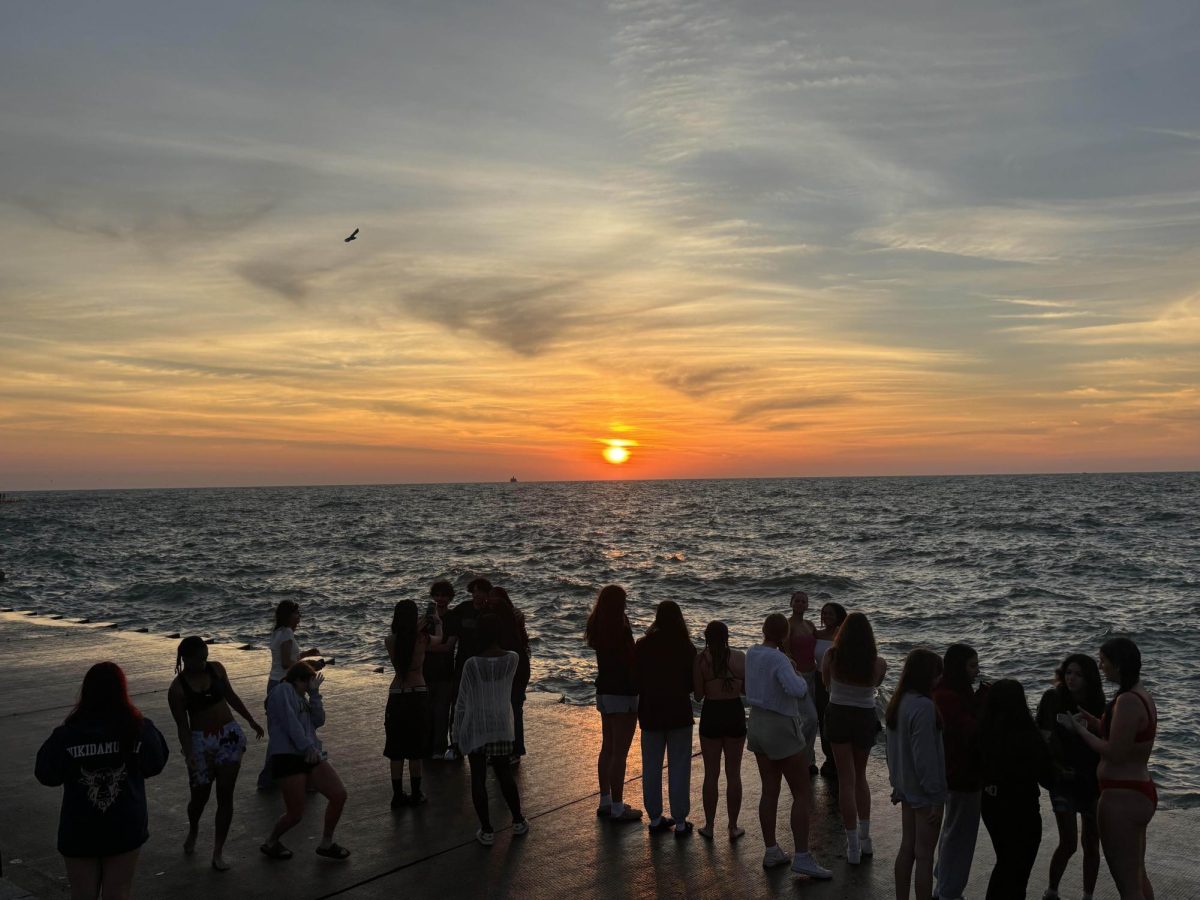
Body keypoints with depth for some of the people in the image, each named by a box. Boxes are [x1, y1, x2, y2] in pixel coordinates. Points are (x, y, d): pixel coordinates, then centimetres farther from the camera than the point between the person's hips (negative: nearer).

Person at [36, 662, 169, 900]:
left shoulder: (66, 735, -17)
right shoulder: (139, 728, -15)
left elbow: (46, 775, -4)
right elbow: (155, 765, -1)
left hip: (79, 831, 0)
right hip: (125, 828, 0)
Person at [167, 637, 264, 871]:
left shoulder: (216, 669, -1)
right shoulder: (177, 689, -11)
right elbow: (182, 726, -9)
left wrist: (251, 721, 17)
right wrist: (189, 755, -19)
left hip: (229, 736, 2)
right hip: (201, 741, -2)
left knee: (225, 795, 0)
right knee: (200, 795, 10)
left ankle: (218, 852, 9)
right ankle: (193, 830, 45)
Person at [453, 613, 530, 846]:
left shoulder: (472, 664, -18)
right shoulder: (513, 659, -10)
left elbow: (462, 702, -10)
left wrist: (457, 732, 2)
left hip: (475, 729, -3)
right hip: (502, 727, 4)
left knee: (478, 778, 6)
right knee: (504, 773, 19)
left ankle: (486, 831, 9)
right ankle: (518, 822, 27)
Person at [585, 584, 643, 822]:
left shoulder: (597, 628, 4)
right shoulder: (619, 628, -21)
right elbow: (631, 662, -17)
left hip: (604, 692, 9)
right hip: (623, 694, -9)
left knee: (607, 748, 18)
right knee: (620, 752, -1)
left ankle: (605, 802, 28)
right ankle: (617, 809, 7)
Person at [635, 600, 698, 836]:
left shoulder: (642, 646, -6)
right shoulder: (687, 648, -10)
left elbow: (635, 681, -1)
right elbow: (694, 684, -4)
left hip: (650, 712, 2)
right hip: (679, 713, -2)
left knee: (651, 766, 13)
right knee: (679, 768, 5)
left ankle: (655, 818, 21)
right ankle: (680, 822, 8)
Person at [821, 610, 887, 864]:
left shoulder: (832, 655, -13)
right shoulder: (878, 662, -13)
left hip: (838, 716, -1)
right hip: (865, 718, 1)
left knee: (846, 780, 6)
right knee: (860, 776, 22)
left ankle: (853, 847, 6)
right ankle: (865, 839, 25)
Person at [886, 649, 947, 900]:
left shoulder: (899, 702, 4)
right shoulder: (924, 707, -23)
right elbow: (926, 756, -23)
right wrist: (937, 796, -17)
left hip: (906, 787, 8)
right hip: (924, 792, -8)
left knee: (907, 847, 17)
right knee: (924, 854, 2)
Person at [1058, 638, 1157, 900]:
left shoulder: (1128, 701, -23)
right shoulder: (1143, 696, 9)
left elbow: (1115, 754, -22)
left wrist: (1078, 729, -11)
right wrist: (1096, 724, 7)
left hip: (1122, 798, -11)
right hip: (1140, 793, 11)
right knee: (1138, 875, 23)